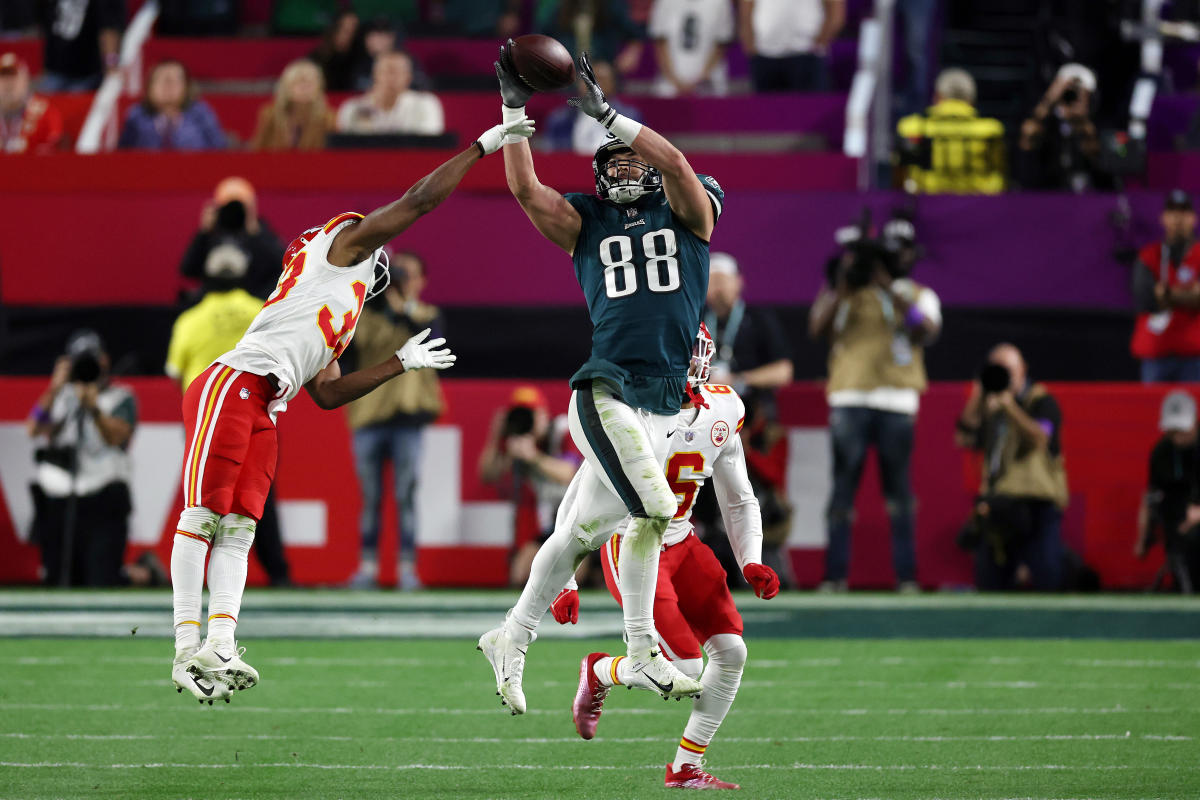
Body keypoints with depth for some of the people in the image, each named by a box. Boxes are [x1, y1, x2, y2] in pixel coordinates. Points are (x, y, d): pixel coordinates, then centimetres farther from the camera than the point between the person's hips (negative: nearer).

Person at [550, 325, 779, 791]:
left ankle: (685, 768, 6)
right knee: (684, 668, -17)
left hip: (680, 546, 6)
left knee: (731, 650, -8)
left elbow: (739, 502, 13)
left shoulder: (722, 413, 0)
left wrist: (751, 562, -2)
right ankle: (598, 673, 14)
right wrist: (566, 583, -13)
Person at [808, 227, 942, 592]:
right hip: (848, 399, 1)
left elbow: (927, 330, -8)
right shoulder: (842, 294, 14)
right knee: (843, 484, -4)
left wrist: (891, 291, -12)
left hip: (896, 400, -1)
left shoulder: (916, 295, 11)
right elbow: (817, 327, -1)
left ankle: (906, 575, 0)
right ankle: (835, 573, -3)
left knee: (898, 488, -1)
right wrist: (840, 289, -10)